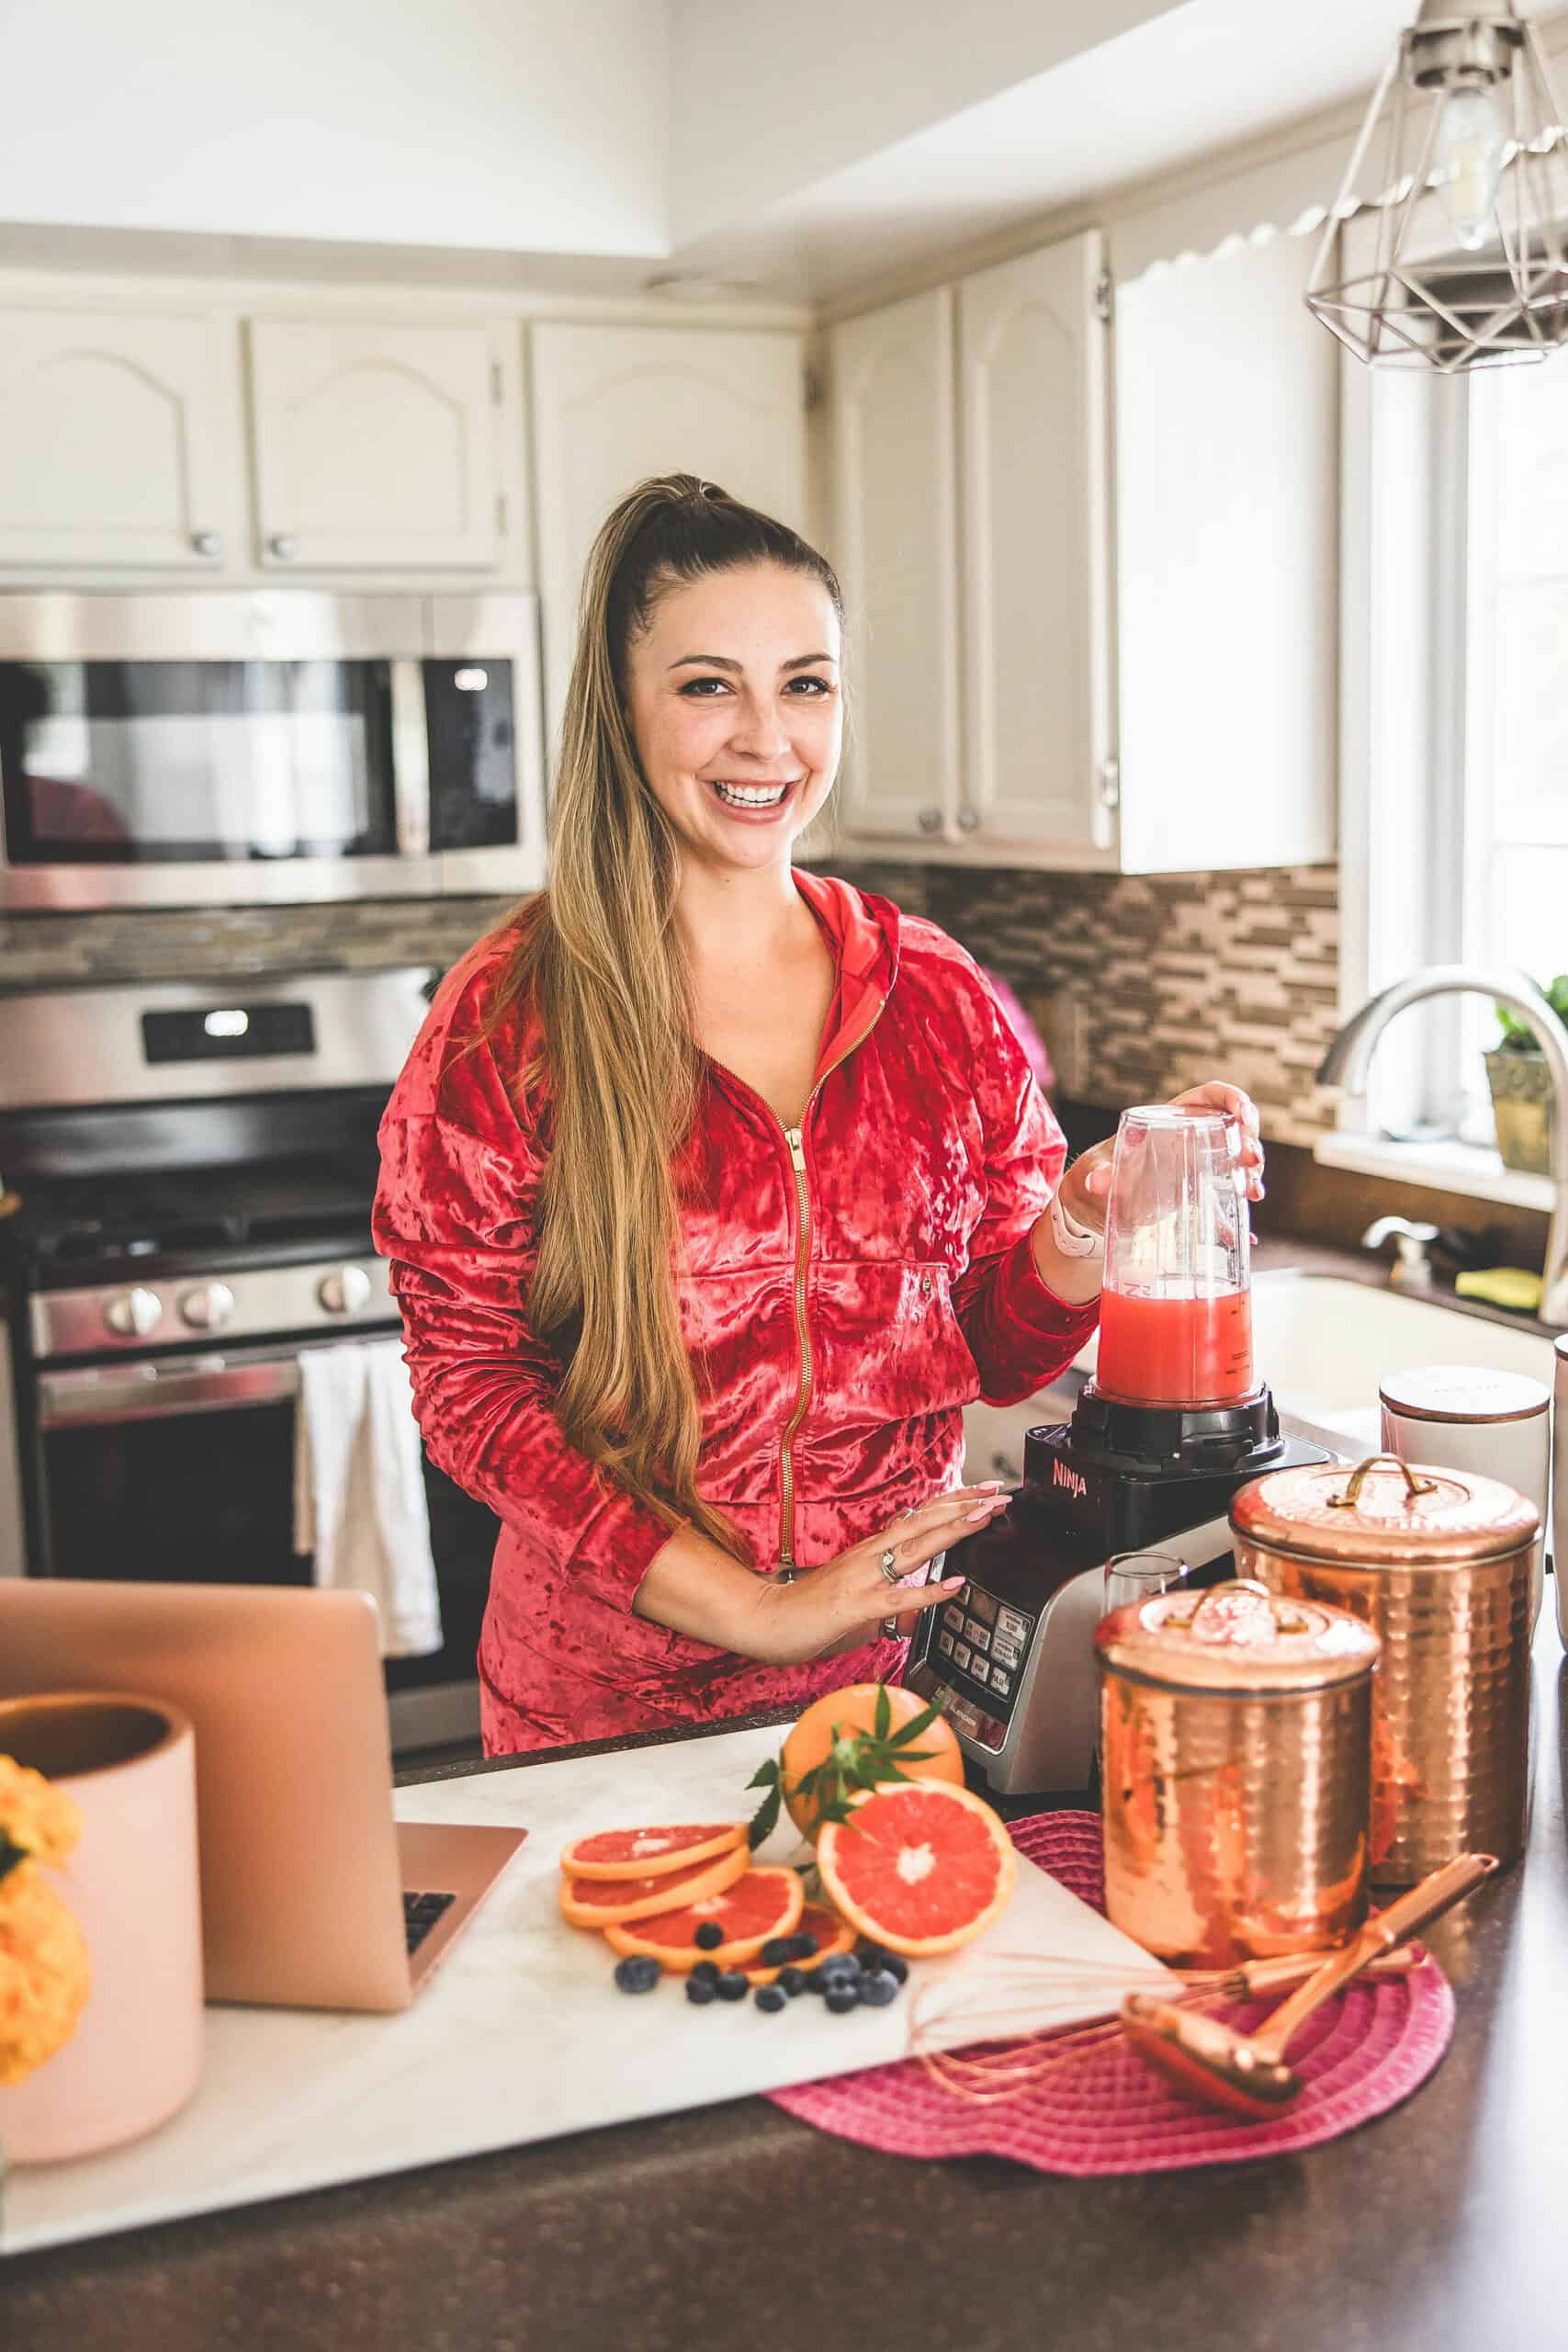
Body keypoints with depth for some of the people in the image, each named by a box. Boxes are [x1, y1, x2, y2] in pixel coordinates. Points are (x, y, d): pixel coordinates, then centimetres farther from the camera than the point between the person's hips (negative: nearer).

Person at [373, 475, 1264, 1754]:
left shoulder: (933, 994, 0)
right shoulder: (510, 1019, -10)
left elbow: (996, 1349, 6)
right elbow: (472, 1387, -10)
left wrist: (1091, 1220, -16)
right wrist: (752, 1609, -16)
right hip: (608, 1700, -2)